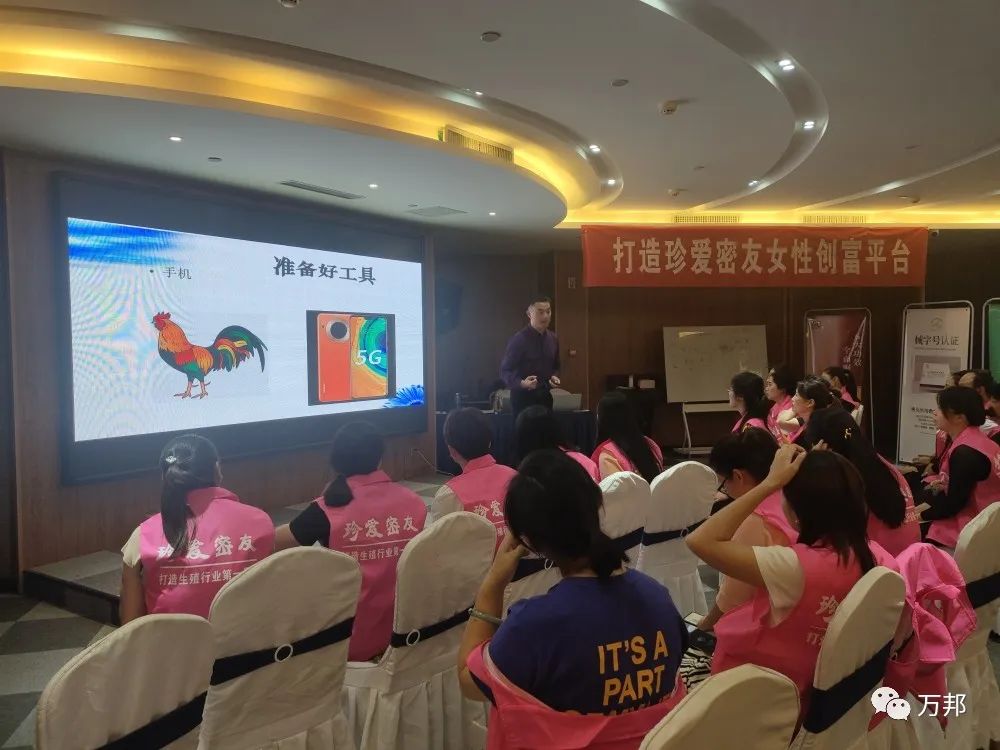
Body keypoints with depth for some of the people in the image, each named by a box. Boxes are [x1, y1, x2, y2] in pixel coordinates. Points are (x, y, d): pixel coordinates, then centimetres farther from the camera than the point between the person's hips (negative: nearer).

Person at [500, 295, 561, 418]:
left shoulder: (553, 339, 6)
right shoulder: (518, 339, -12)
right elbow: (505, 371, -12)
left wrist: (555, 377, -2)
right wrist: (522, 383, -29)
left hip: (545, 397, 5)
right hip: (523, 398, -5)